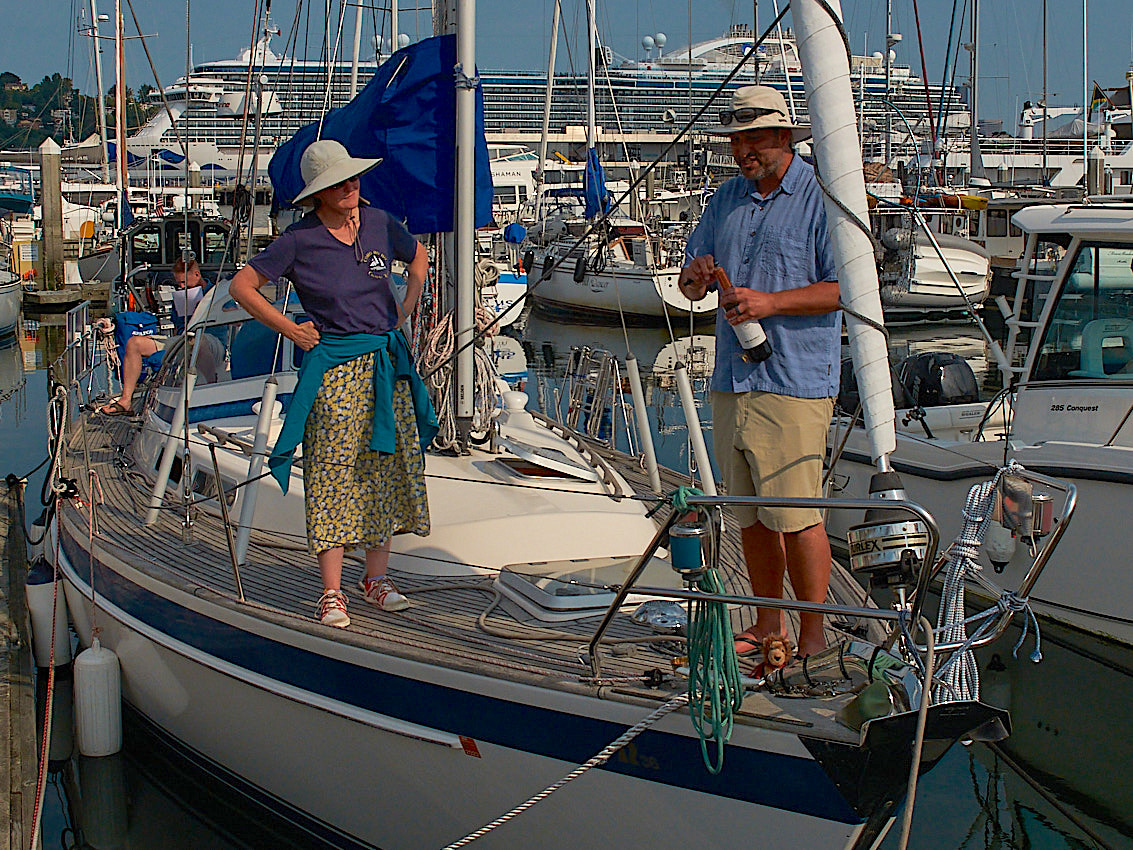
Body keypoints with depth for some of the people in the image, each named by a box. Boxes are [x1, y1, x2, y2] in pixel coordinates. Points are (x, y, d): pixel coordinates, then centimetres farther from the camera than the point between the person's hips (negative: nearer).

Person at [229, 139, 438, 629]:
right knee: (332, 476, -5)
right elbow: (242, 286, -1)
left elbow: (419, 258, 24)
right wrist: (289, 330, -3)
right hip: (333, 369, -5)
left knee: (387, 469, 6)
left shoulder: (378, 223, 5)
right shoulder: (300, 240, -7)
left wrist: (404, 310, 13)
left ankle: (376, 576, 18)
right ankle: (332, 592, -1)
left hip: (387, 364, 5)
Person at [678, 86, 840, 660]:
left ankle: (813, 635, 4)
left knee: (796, 514, -8)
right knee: (749, 514, 12)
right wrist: (695, 279, -5)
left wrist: (769, 302, -20)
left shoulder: (823, 198, -5)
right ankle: (767, 624, 23)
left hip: (794, 382, -7)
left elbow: (846, 288, -13)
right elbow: (690, 280, 20)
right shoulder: (726, 199, 16)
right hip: (732, 378, 7)